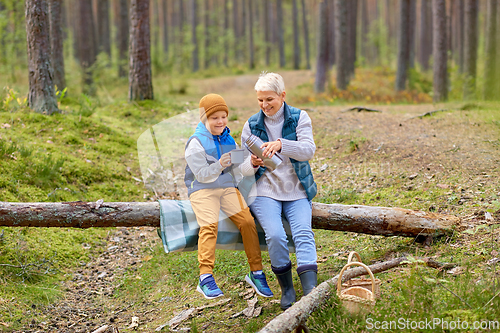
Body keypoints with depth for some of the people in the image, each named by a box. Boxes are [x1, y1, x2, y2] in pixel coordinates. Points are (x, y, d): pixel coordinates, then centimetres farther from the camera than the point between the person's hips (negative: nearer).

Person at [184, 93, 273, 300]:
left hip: (228, 188, 5)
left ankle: (256, 273, -9)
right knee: (209, 225, -29)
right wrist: (218, 166, -25)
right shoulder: (196, 143, -3)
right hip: (202, 190, -5)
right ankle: (206, 277, -31)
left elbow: (237, 172, 17)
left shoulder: (229, 141, 16)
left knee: (247, 221, -17)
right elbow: (201, 175, -12)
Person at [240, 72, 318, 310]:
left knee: (303, 234, -24)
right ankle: (286, 289, -7)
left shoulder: (299, 118, 1)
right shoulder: (252, 125, 5)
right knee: (275, 236, -25)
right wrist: (253, 164, -19)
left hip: (297, 191, 0)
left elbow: (308, 150, -16)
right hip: (264, 190, 0)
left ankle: (310, 292, -34)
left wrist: (280, 144, -35)